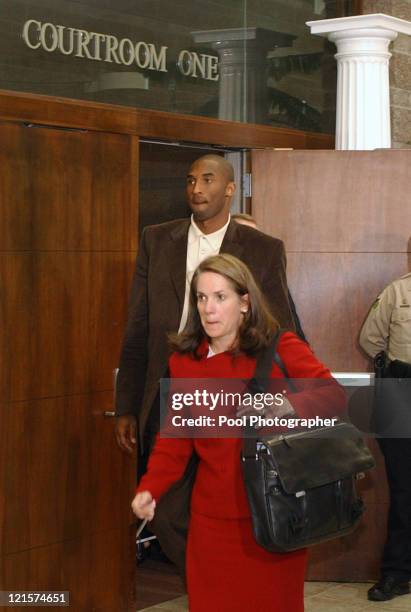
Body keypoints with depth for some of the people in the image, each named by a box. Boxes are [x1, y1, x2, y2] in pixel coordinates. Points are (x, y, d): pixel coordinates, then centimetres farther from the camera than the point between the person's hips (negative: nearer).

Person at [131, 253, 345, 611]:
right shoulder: (184, 361, 4)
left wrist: (291, 406, -34)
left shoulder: (281, 349, -6)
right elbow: (175, 438, 6)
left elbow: (335, 394, -14)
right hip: (213, 518, 2)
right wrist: (149, 490, -8)